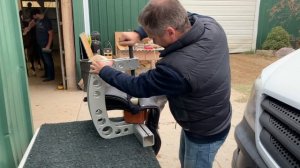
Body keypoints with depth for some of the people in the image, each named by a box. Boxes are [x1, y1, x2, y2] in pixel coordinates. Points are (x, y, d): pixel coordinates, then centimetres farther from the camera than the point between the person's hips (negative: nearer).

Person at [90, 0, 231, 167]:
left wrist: (104, 70, -8)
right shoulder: (209, 23, -19)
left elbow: (139, 87, -24)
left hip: (205, 134, -7)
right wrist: (138, 33, -8)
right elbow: (175, 18, 1)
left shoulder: (176, 68, -42)